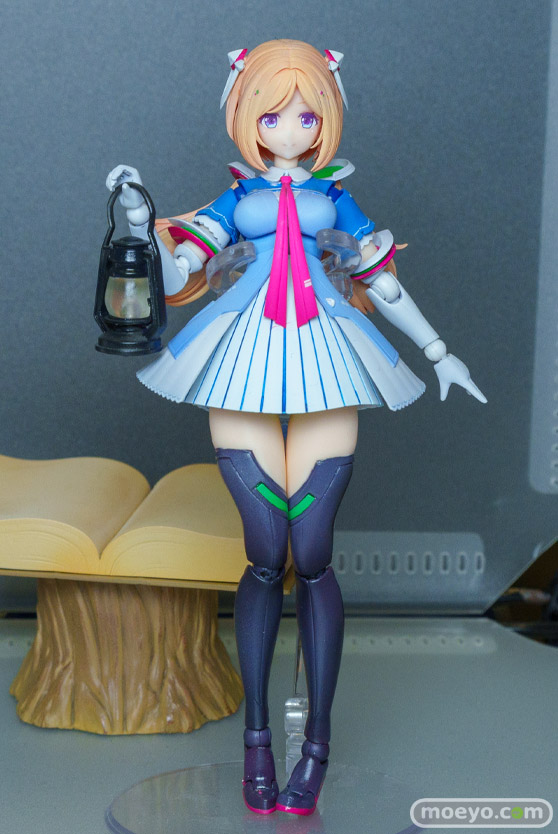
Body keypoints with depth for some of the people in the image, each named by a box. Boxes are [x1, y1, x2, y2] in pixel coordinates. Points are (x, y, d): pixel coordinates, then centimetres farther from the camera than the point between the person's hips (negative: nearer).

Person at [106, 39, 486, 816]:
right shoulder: (234, 203, 12)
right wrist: (141, 223, -13)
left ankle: (318, 741, 6)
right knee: (266, 560, -4)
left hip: (324, 372, 0)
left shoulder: (334, 200, 14)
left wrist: (438, 352, 21)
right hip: (245, 372, 0)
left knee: (312, 560, -5)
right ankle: (256, 733, 10)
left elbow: (383, 282, 19)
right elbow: (174, 279, 2)